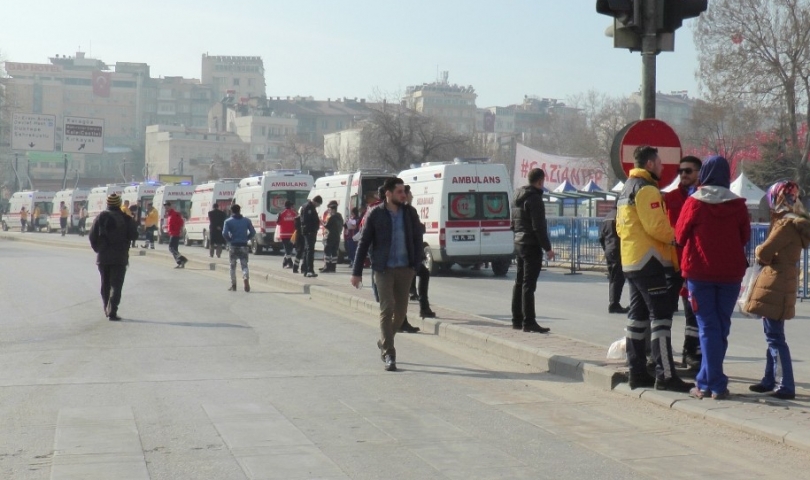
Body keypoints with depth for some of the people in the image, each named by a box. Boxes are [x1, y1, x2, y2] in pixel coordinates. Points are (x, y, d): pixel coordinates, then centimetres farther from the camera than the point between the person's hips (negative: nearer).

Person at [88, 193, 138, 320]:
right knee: (116, 285, -3)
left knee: (105, 285, 17)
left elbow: (92, 236, -2)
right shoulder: (125, 219, -6)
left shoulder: (100, 217, 2)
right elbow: (134, 235, -6)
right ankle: (112, 312, -13)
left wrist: (97, 249, 10)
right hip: (119, 257, -3)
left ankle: (107, 310, 25)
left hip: (102, 257, 3)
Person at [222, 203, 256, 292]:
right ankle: (246, 278, -24)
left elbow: (224, 233, -12)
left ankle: (233, 285, 14)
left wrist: (229, 240, 4)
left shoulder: (228, 221, -3)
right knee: (244, 265, 4)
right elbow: (253, 232, 1)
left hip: (233, 246, -1)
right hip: (243, 246, 1)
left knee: (233, 266, 11)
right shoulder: (246, 221, 4)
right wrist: (247, 239, 11)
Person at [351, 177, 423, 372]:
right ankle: (389, 355, -6)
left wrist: (416, 264, 0)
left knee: (401, 311, 8)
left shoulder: (410, 213, 5)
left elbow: (417, 239, 11)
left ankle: (384, 342, 32)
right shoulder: (376, 215, -4)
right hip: (384, 269, -3)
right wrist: (357, 272, -2)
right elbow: (364, 243, 0)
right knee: (387, 309, -10)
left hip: (404, 268, 4)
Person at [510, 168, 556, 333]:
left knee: (519, 283, 13)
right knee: (529, 284, -9)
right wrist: (547, 248, -16)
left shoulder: (518, 197, 14)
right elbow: (539, 226, -19)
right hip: (532, 245, -9)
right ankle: (528, 322, -10)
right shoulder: (534, 198, -15)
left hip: (519, 243, 9)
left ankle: (517, 320, 18)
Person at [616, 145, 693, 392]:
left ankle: (637, 373, 13)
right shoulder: (646, 189, -13)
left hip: (630, 261, 10)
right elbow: (656, 226, -21)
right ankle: (665, 375, -12)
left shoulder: (627, 188, 19)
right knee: (661, 317, -10)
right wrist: (677, 237, -7)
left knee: (637, 316, 11)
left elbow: (621, 227, 23)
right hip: (650, 261, -10)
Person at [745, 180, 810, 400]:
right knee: (773, 336, 17)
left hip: (775, 285, -10)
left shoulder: (787, 224, -17)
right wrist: (765, 256, -5)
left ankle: (785, 386, -8)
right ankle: (770, 380, 25)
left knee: (775, 337, -8)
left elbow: (764, 252, -17)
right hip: (781, 285, 10)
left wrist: (759, 252, 3)